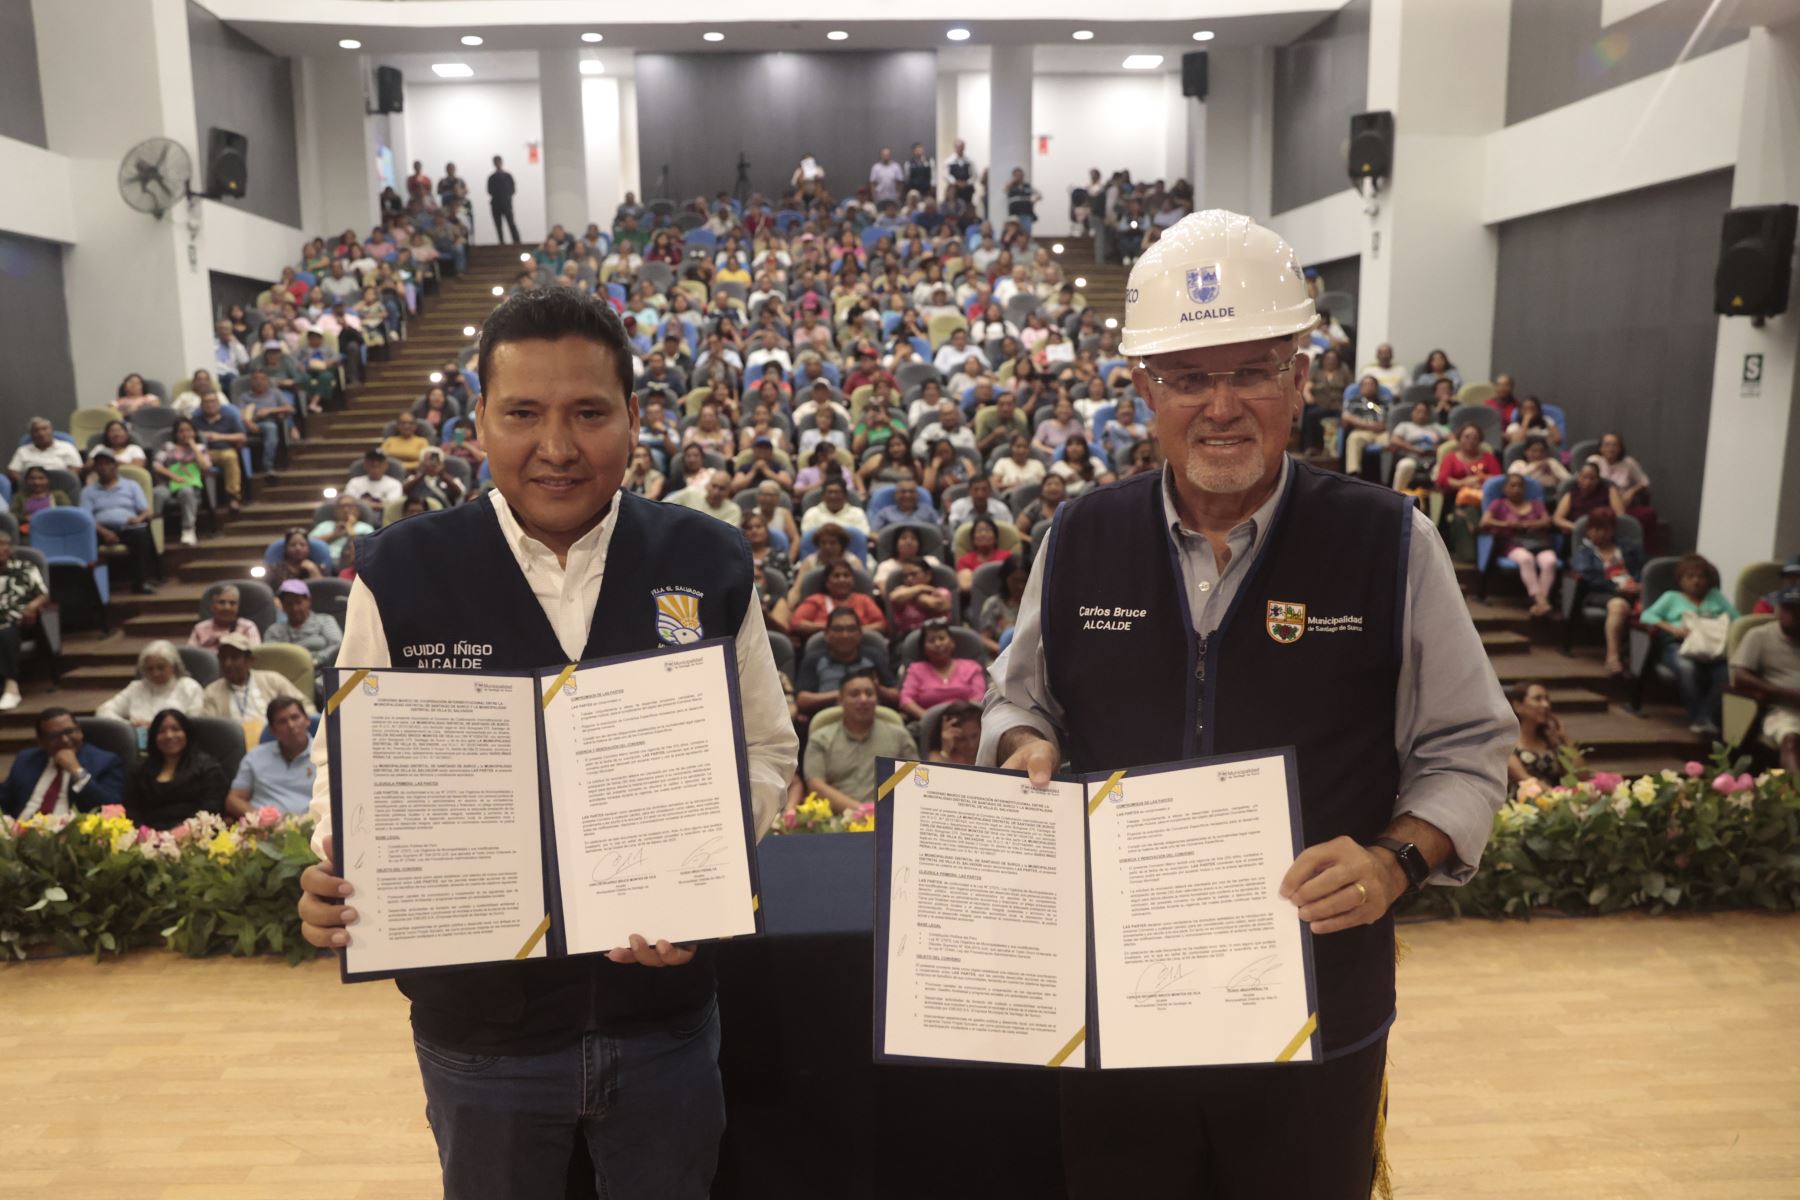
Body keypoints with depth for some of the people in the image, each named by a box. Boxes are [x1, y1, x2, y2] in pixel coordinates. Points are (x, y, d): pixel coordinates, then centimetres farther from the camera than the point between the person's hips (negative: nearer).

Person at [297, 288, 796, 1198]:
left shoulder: (709, 566, -7)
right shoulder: (402, 573, -9)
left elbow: (763, 750, 1)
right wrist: (336, 874, -19)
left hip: (665, 1015, 1)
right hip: (479, 1020, 0)